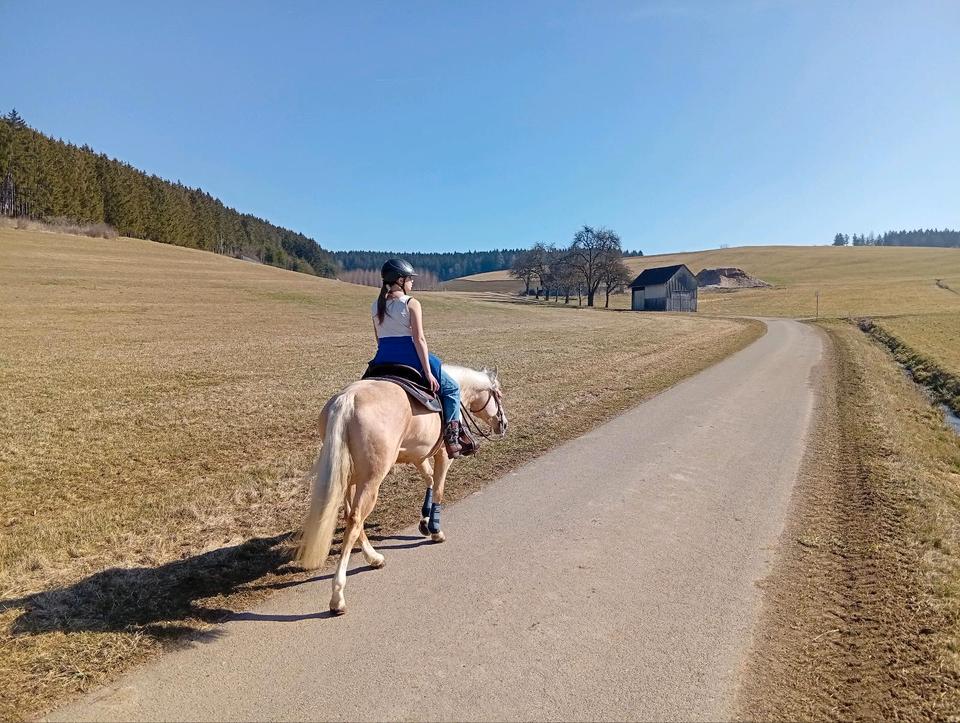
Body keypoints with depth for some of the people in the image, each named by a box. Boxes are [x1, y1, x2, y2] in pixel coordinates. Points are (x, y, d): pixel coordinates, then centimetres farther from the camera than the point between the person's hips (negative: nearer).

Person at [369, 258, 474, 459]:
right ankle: (452, 436, 1)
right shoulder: (411, 303, -8)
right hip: (408, 358, -5)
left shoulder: (376, 305, 10)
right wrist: (428, 372, -14)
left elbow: (379, 339, 14)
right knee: (451, 388, 11)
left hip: (382, 360, 6)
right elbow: (419, 339, -14)